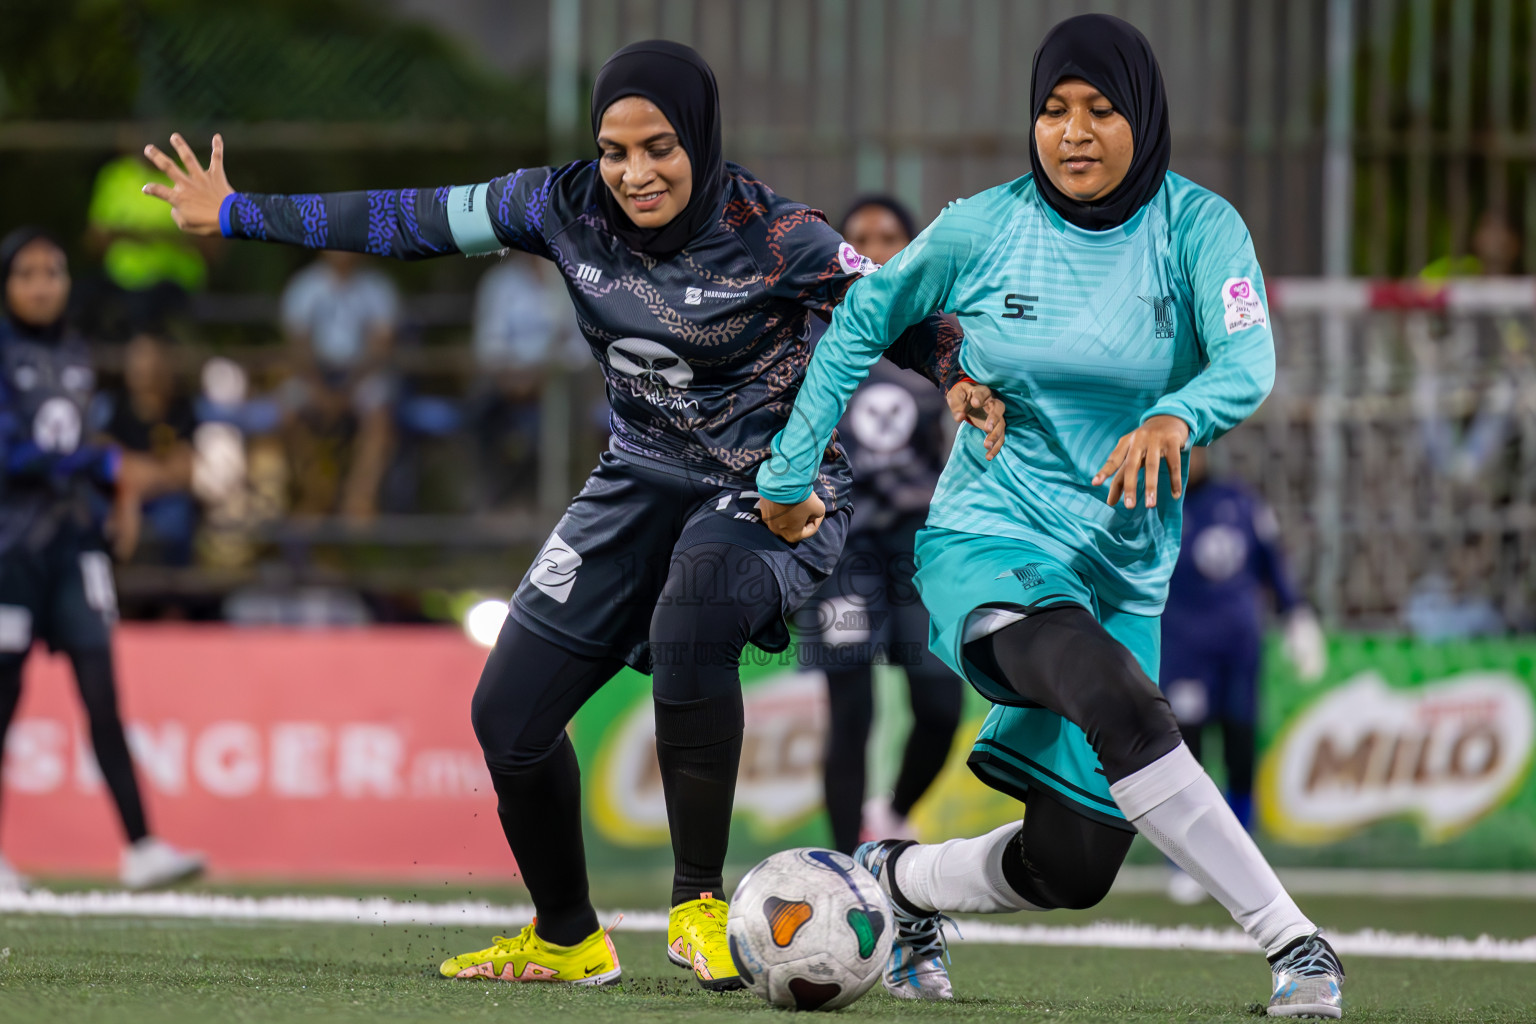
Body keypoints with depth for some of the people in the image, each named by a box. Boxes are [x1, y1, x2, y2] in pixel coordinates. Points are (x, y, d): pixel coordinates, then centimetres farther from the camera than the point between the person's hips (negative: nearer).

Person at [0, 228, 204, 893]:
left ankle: (140, 849, -10)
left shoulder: (74, 355, 12)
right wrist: (111, 466, -23)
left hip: (72, 537, 5)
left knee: (102, 694, -4)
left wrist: (122, 492, 5)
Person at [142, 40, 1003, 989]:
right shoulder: (569, 207, -8)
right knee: (507, 716, -1)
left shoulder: (773, 236, -21)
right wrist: (238, 214, 3)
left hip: (776, 490, -5)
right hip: (647, 477, 6)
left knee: (688, 625, -38)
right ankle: (567, 939, 23)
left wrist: (959, 376, -33)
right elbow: (410, 221, -1)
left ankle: (700, 908, -22)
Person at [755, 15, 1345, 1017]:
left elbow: (1249, 363, -20)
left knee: (1075, 868, 2)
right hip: (990, 543, -3)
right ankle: (1292, 940, -35)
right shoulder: (982, 230, -3)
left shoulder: (1198, 227, -4)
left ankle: (897, 882, 33)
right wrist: (789, 473, 13)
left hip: (1126, 568, 3)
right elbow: (864, 322, 12)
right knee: (1119, 699, -35)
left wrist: (1175, 418, -41)